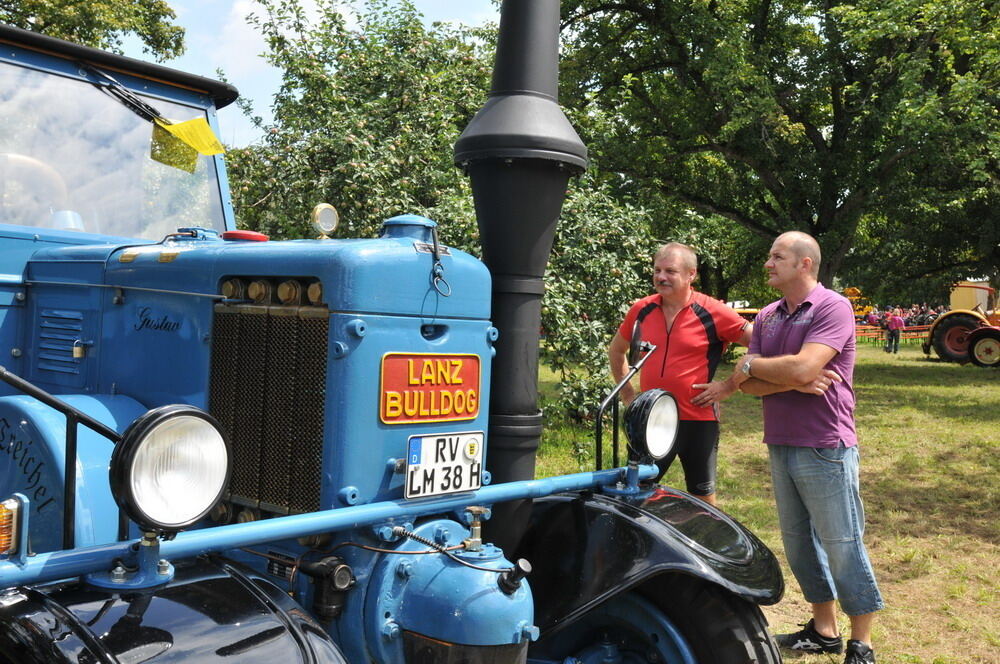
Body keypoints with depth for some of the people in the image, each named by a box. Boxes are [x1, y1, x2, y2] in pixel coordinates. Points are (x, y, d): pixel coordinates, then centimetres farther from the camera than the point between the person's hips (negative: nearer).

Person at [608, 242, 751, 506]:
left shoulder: (713, 313, -9)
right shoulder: (641, 310, 3)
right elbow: (616, 350, 20)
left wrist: (730, 385, -8)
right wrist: (627, 393, 13)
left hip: (698, 421, -3)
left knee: (703, 499, 12)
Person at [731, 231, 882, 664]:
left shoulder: (832, 308, -11)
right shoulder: (767, 317, 10)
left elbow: (803, 367, -25)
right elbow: (750, 384, 2)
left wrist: (751, 364, -9)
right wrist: (793, 382, -16)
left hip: (825, 449, -7)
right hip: (780, 446, 8)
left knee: (842, 546, 2)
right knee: (798, 543, 15)